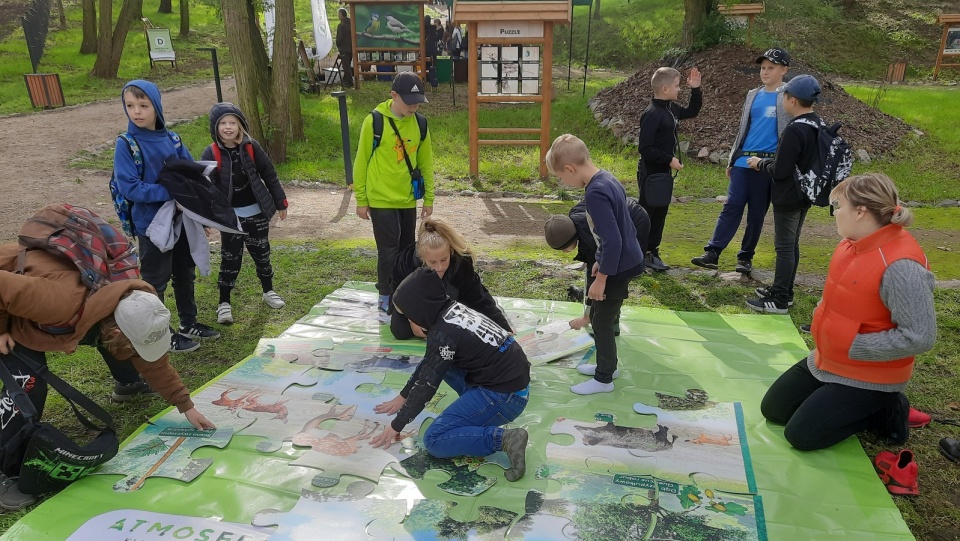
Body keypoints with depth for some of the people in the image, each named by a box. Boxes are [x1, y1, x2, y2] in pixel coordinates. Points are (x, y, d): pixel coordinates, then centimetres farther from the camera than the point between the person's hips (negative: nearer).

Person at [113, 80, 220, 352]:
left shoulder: (172, 140, 0)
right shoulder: (126, 144, -13)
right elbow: (129, 187, -20)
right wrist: (170, 192, -26)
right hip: (152, 225, -5)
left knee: (186, 274, 19)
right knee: (155, 281, 8)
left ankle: (188, 324, 37)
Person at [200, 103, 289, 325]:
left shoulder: (251, 147, -4)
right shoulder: (211, 154, -9)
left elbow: (269, 175, 4)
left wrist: (280, 202, 7)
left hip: (256, 213, 2)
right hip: (230, 217, -2)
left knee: (262, 254, 15)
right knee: (230, 259, 3)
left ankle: (268, 291, 35)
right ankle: (224, 303, 16)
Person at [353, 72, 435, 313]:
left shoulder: (419, 124, 1)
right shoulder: (374, 121, -12)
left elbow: (426, 163, 9)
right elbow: (361, 162, -6)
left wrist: (429, 198, 9)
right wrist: (361, 200, -4)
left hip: (408, 200, 5)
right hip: (381, 200, -4)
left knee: (406, 249, 12)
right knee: (389, 250, -3)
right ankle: (386, 297, 13)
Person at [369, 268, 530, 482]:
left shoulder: (443, 332, -19)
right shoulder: (453, 310, 7)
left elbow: (427, 385, -12)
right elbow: (428, 365, 20)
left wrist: (396, 426, 0)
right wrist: (402, 397, 28)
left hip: (505, 396, -9)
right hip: (512, 377, 9)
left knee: (434, 440, -8)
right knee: (437, 364, 20)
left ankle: (504, 438, -16)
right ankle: (475, 408, 14)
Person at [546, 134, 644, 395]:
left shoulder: (595, 193, -27)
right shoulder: (606, 179, 3)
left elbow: (612, 240, -29)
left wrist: (601, 278, -20)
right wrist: (601, 260, 21)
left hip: (619, 266, -10)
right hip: (624, 260, 10)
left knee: (602, 321, 5)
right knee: (602, 315, 22)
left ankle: (604, 379, 21)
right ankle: (607, 365, 38)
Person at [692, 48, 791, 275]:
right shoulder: (753, 95, 13)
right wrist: (732, 159, 16)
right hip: (743, 162, 4)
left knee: (757, 213, 5)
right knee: (731, 207, -3)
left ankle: (746, 257, 15)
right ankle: (712, 253, -5)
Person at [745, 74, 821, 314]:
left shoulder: (794, 130, -22)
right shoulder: (820, 125, 6)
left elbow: (780, 170, -22)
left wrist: (760, 163, -5)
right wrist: (766, 162, 14)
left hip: (788, 197, -9)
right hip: (805, 195, 9)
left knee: (784, 247, -3)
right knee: (792, 244, 16)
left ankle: (779, 300, 4)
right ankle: (784, 291, 27)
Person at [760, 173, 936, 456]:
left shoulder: (900, 265, -30)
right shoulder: (852, 244, -2)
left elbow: (920, 336, -29)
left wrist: (854, 346, -24)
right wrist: (820, 322, 1)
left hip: (866, 377, -9)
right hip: (826, 361, 9)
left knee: (801, 434, -10)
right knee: (773, 409, 12)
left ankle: (886, 410, 7)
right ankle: (862, 407, 20)